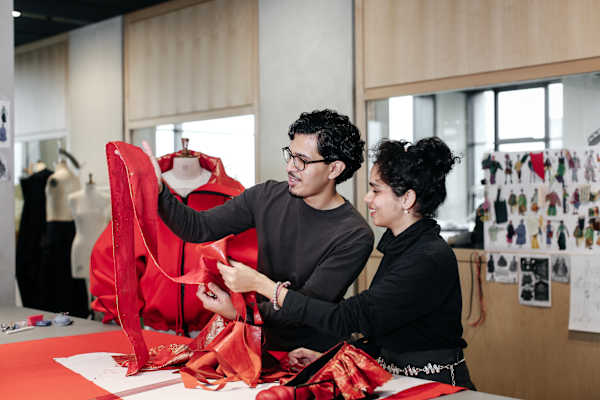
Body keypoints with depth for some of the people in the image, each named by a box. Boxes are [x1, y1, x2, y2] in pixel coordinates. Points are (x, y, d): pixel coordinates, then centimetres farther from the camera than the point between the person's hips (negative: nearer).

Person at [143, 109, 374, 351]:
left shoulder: (355, 237, -19)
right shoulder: (267, 197, -4)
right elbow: (199, 228, -3)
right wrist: (158, 190, -19)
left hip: (314, 356, -3)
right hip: (264, 342, 3)